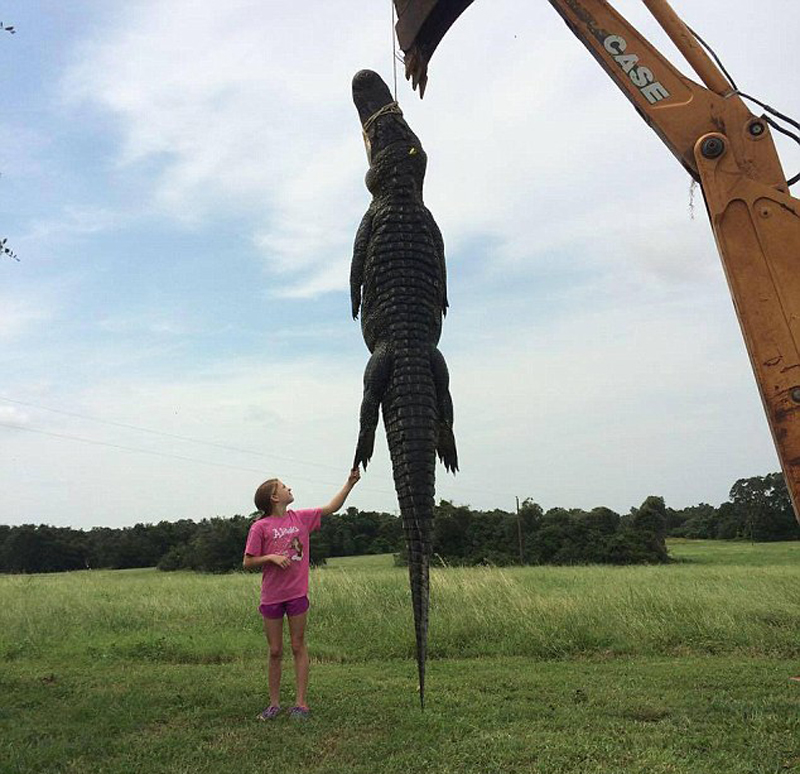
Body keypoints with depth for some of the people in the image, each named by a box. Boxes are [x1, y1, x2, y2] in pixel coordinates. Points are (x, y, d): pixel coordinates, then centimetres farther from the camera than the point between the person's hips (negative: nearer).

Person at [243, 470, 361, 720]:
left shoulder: (301, 518, 3)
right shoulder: (260, 527, -7)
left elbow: (331, 507, 10)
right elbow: (248, 563, -3)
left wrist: (350, 482, 6)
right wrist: (271, 557, -19)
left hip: (297, 594, 2)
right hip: (271, 597, -2)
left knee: (298, 648, 7)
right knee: (275, 651, 9)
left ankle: (300, 703, 15)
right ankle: (274, 703, 22)